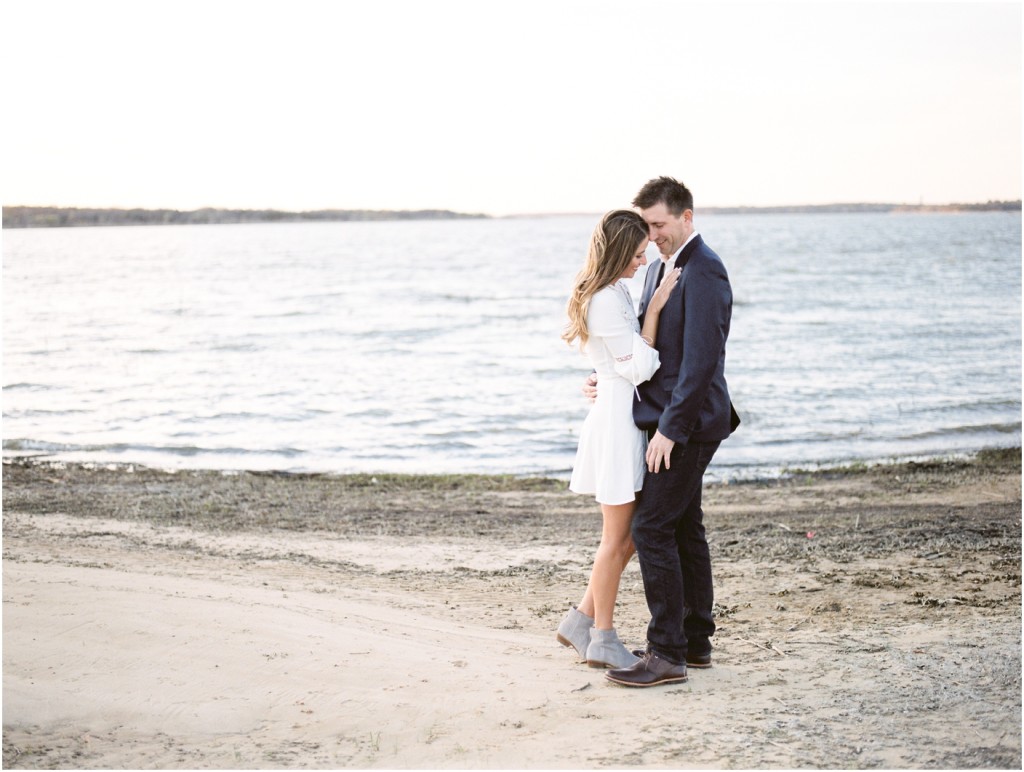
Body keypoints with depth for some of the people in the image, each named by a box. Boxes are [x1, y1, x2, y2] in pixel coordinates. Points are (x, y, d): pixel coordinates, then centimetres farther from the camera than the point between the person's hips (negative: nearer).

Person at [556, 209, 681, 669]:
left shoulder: (610, 293, 14)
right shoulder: (607, 299, -18)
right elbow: (639, 367, -17)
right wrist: (654, 308, -15)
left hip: (624, 418, 10)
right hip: (617, 416, -10)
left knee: (629, 534, 14)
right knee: (618, 537, -1)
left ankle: (581, 621, 21)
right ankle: (602, 640, 9)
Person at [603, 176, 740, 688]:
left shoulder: (704, 271, -16)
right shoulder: (661, 270, 15)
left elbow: (701, 358, -22)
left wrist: (670, 427, -22)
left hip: (687, 422, -10)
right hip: (669, 419, 10)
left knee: (652, 529, -11)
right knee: (684, 530, 14)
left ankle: (667, 654, -7)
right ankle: (696, 641, 22)